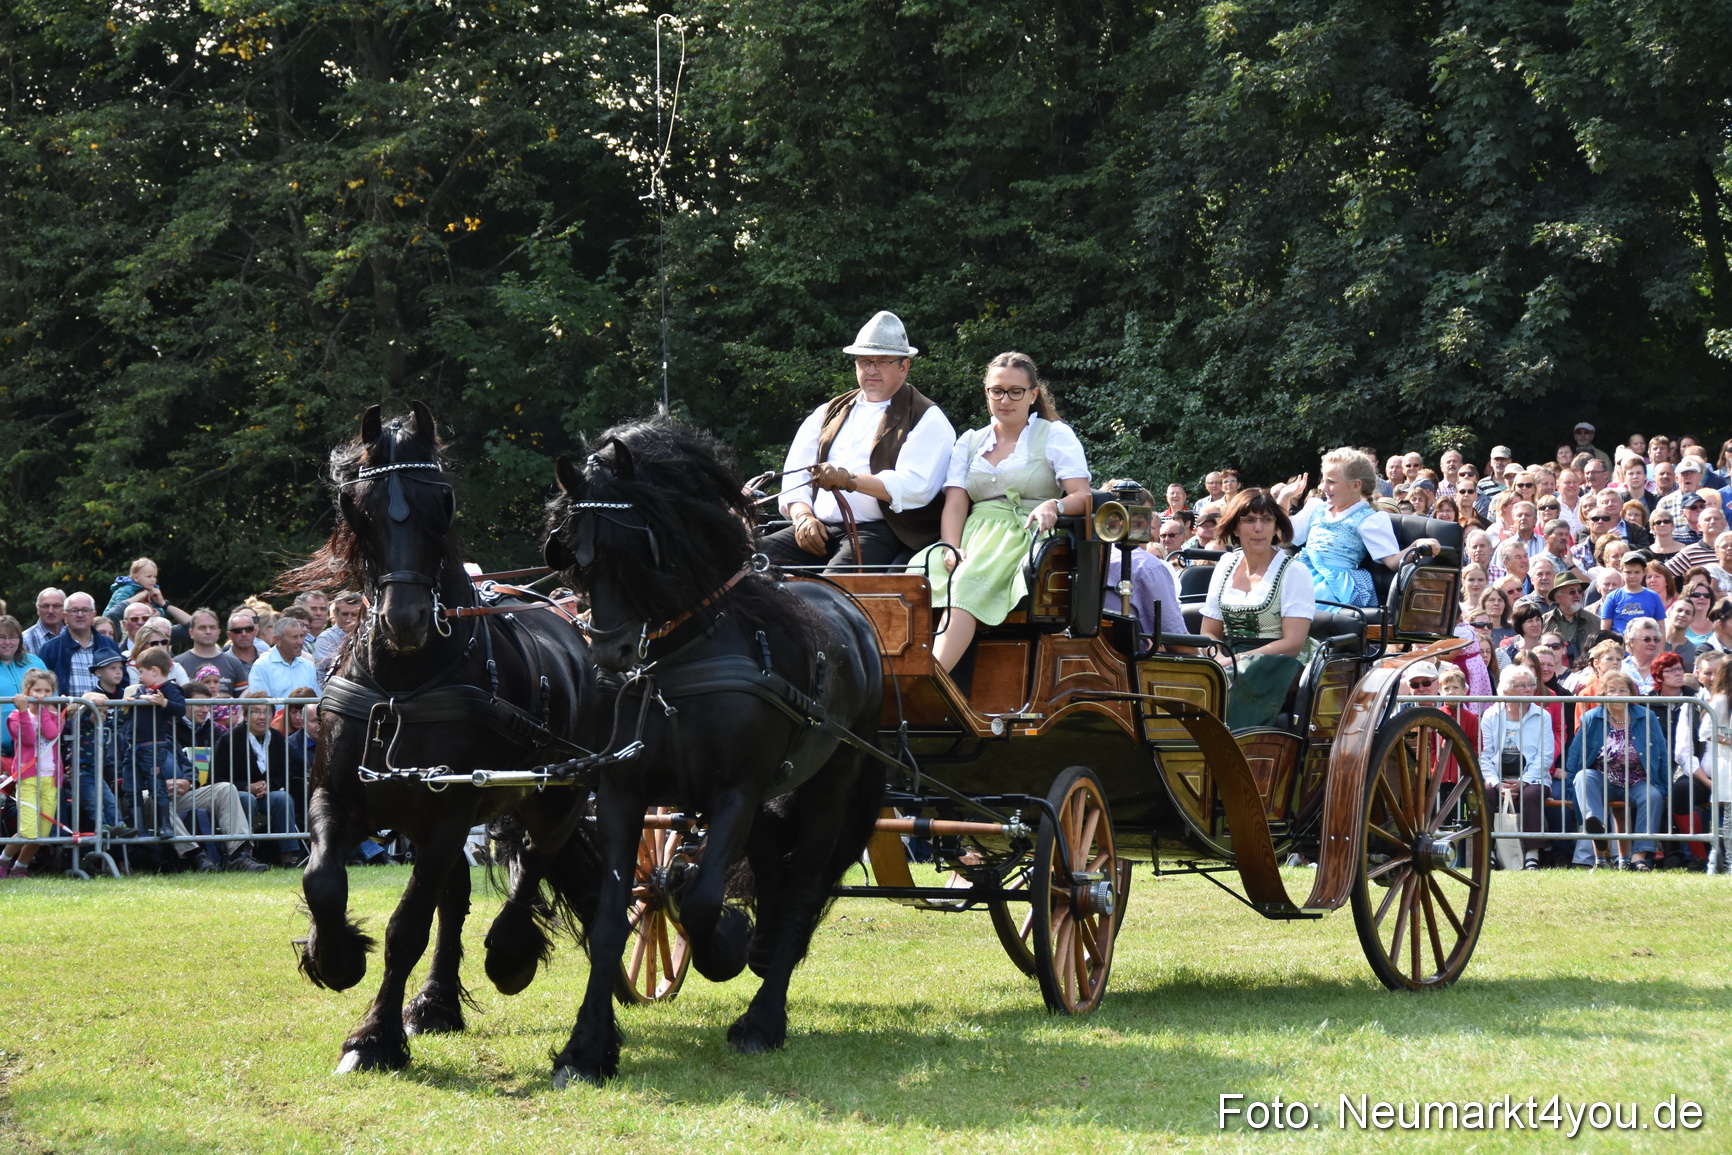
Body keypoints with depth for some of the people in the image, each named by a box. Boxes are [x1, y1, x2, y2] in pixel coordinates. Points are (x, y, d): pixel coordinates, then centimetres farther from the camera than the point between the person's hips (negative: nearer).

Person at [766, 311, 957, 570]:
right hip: (819, 527, 5)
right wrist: (802, 516, -5)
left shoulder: (927, 419, 6)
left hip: (880, 530, -5)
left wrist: (848, 479, -20)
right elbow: (795, 474, 16)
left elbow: (916, 487, -10)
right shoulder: (829, 413, 24)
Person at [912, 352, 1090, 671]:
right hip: (975, 535, 5)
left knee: (970, 584, -35)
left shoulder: (1056, 436, 12)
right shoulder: (969, 442, 22)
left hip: (1027, 535, -5)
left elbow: (1083, 497, 0)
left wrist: (1054, 506, -24)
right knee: (922, 571, -30)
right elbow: (955, 503, 9)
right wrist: (952, 549, -11)